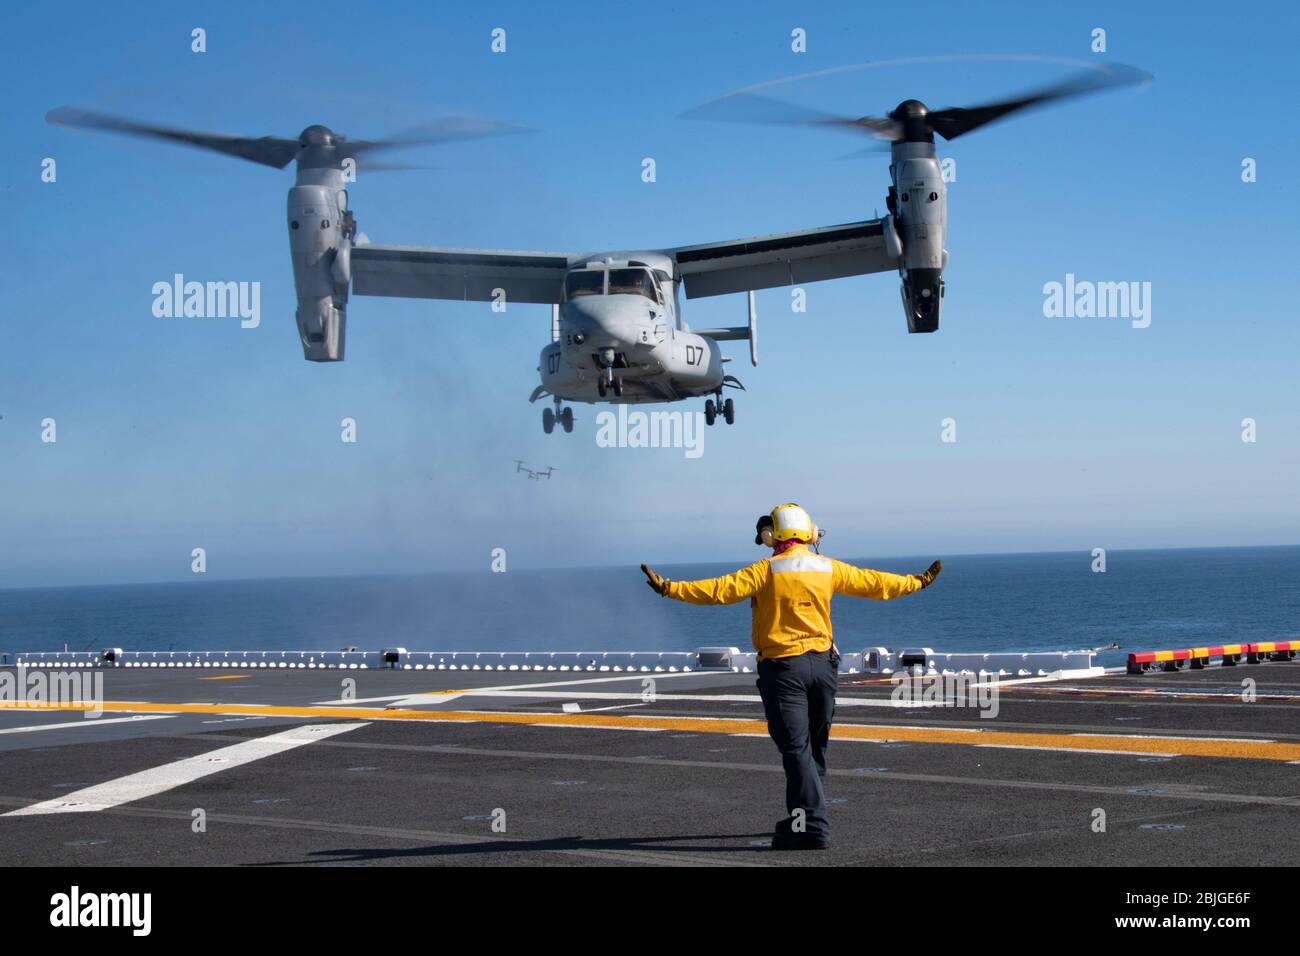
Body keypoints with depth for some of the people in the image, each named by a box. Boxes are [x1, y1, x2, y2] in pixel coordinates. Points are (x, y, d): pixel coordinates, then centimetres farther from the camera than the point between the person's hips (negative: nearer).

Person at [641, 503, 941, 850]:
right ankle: (803, 817, 26)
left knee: (796, 750, -7)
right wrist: (917, 582, 30)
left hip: (782, 668, -5)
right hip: (821, 664, 5)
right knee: (814, 748, 16)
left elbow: (721, 590, -15)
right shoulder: (828, 568, 7)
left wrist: (671, 588, -15)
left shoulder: (767, 571, -7)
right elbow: (874, 583, 15)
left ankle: (813, 825, -15)